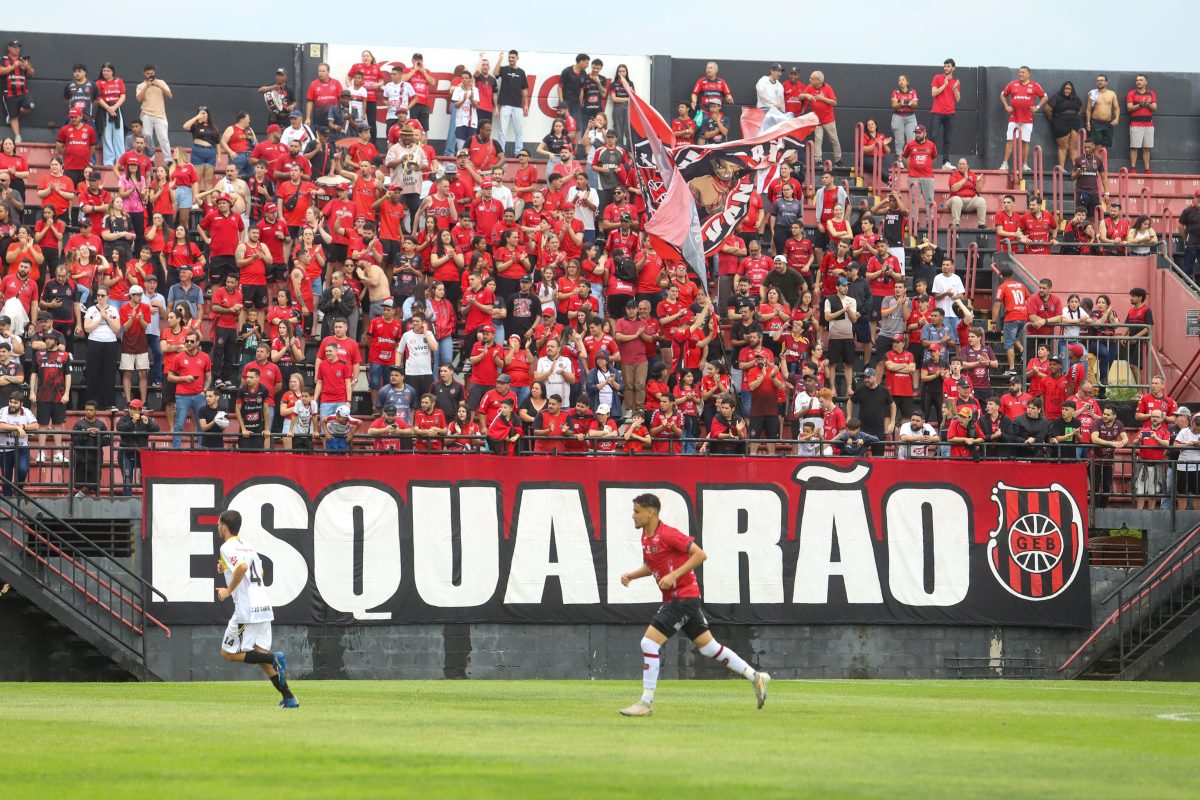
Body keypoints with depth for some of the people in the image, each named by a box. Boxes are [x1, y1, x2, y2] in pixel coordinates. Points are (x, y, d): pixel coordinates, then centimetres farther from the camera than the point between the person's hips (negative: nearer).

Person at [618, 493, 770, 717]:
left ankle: (646, 703, -9)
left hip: (684, 596, -10)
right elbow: (651, 566, 24)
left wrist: (674, 575, -24)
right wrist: (631, 575, 6)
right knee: (707, 645, 14)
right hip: (672, 598, 10)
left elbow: (700, 554, -19)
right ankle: (756, 677, 22)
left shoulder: (667, 534, -18)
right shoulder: (646, 537, 10)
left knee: (649, 642, -14)